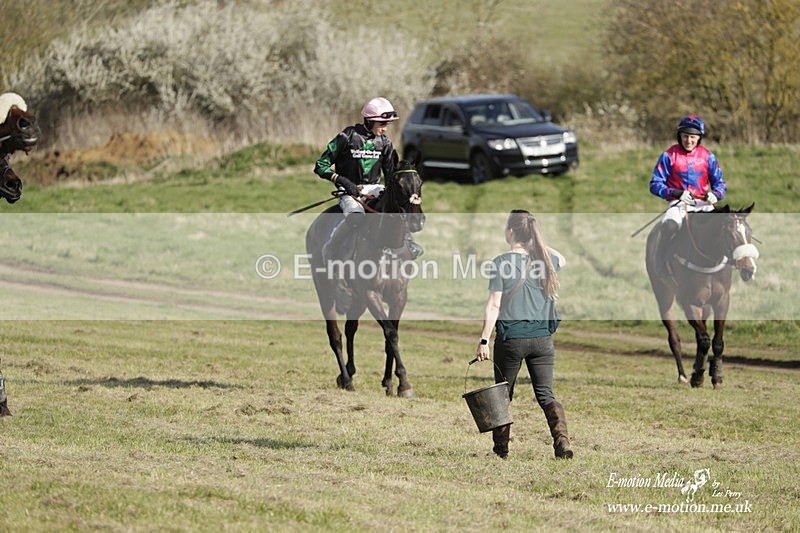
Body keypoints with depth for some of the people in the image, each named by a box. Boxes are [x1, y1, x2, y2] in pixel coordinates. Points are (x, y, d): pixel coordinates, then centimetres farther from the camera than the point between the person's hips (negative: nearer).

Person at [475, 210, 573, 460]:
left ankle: (501, 447, 19)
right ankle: (562, 441, -16)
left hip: (511, 338, -3)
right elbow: (562, 260, 30)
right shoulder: (545, 260, 3)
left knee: (503, 395, 13)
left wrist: (484, 340, -10)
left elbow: (494, 305, -12)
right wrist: (537, 242, 26)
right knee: (545, 394, 3)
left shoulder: (502, 263, -9)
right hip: (542, 338, 3)